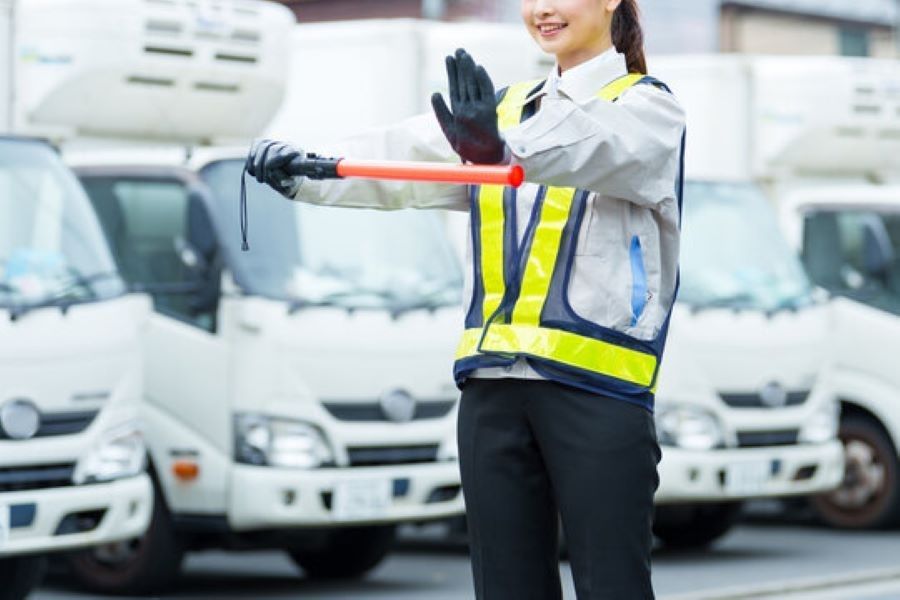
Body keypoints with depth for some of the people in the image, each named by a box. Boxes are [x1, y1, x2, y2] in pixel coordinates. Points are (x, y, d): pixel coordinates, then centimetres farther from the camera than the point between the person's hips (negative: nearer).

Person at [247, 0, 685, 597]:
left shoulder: (647, 108, 1)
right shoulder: (505, 111, 20)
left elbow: (592, 146, -23)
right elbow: (406, 156, 3)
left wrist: (504, 150, -45)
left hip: (597, 386, -5)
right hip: (493, 385, 6)